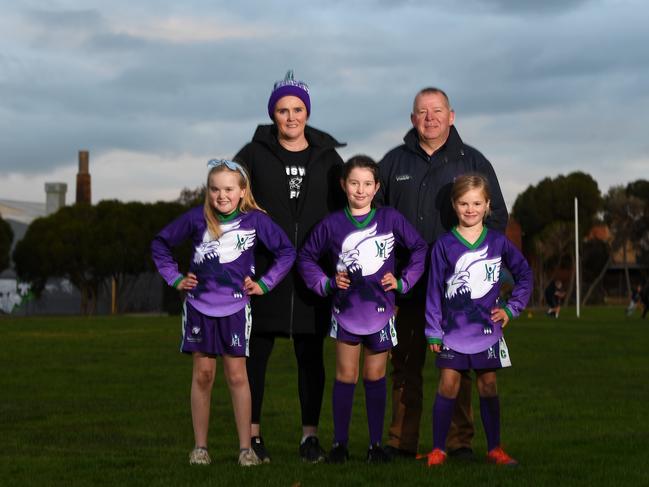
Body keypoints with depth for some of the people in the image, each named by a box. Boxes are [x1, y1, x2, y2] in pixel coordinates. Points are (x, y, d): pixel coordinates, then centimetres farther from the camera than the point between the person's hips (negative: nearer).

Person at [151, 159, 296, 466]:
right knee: (202, 375, 6)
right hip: (199, 305, 1)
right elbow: (160, 244, 9)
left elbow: (286, 251, 3)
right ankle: (200, 447, 12)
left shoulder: (255, 220, -6)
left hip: (235, 307, -1)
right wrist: (175, 278, 3)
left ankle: (246, 447, 5)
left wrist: (264, 283, -1)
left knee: (237, 376, 0)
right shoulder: (196, 218, -4)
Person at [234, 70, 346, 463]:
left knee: (311, 354, 4)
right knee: (256, 352, 0)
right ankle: (253, 434, 8)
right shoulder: (255, 154, 4)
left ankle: (310, 437, 10)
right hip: (264, 271, -1)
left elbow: (343, 210, 12)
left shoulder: (327, 157, 9)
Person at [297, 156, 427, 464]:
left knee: (375, 376, 7)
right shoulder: (332, 224, -1)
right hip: (346, 308, 0)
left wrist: (403, 282, 0)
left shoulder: (390, 219, -1)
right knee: (346, 375, 3)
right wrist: (325, 283, -2)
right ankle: (340, 443, 9)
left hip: (380, 309, 0)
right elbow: (306, 257, 10)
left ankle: (376, 444, 13)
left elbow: (419, 248, 7)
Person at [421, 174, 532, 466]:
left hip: (487, 329, 1)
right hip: (453, 330, -1)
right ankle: (438, 449, 4)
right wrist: (433, 331, -4)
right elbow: (434, 290, -1)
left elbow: (524, 274, 13)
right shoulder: (444, 245, -2)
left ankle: (494, 448, 14)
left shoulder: (498, 242, 1)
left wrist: (512, 308, 4)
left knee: (488, 386, 7)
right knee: (448, 385, -2)